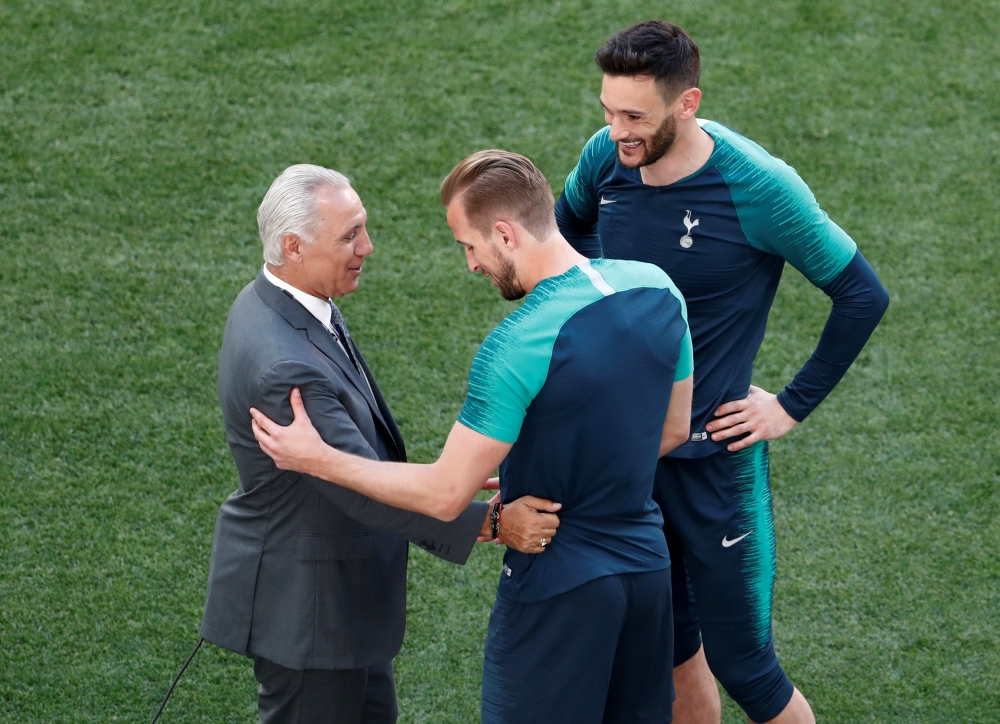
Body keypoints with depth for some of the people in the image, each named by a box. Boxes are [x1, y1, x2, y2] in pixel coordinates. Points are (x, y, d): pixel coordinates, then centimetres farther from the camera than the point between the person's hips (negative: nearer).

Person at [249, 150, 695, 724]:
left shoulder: (517, 348, -25)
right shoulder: (658, 289, -4)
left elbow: (445, 494, -20)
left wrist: (319, 459, -12)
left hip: (560, 588, -7)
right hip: (649, 567, 7)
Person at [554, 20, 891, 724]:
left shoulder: (759, 188, -21)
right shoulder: (606, 157, -7)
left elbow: (863, 296, -11)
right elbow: (567, 228, 18)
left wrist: (794, 404, -10)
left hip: (713, 459, -5)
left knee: (740, 663, 1)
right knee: (666, 645, 18)